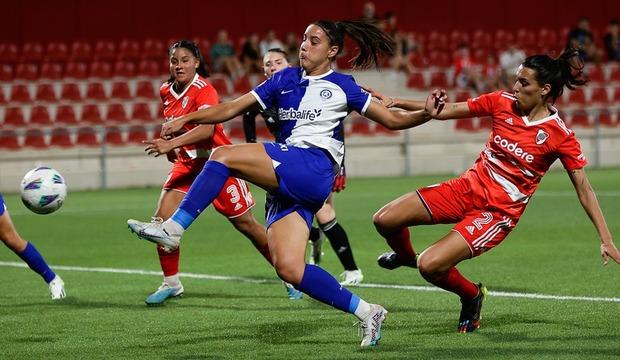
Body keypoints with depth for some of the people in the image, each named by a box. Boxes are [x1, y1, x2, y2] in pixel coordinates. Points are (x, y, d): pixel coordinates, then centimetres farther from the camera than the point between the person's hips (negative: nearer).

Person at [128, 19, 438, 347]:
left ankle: (172, 229, -18)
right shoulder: (285, 79, 22)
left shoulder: (342, 86, 9)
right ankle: (365, 313, 1)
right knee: (288, 269, -8)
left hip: (313, 169, -6)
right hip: (285, 183, 6)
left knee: (224, 156, -20)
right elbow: (231, 109, 20)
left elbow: (392, 120, 11)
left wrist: (425, 113, -8)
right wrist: (186, 119, 10)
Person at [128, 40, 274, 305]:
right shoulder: (166, 92, 2)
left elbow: (206, 129, -35)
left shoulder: (203, 90, -20)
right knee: (163, 218, -10)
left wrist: (171, 144, -45)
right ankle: (171, 283, 4)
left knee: (245, 223, 2)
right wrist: (169, 147, 6)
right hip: (187, 163, 6)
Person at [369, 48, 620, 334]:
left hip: (500, 211, -5)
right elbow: (446, 111, 3)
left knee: (430, 266, -23)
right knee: (385, 220, -4)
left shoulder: (560, 135, -14)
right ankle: (405, 256, 33)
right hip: (469, 187, 5)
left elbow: (583, 188, -9)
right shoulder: (503, 102, -3)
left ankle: (472, 295, 11)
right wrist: (397, 103, -7)